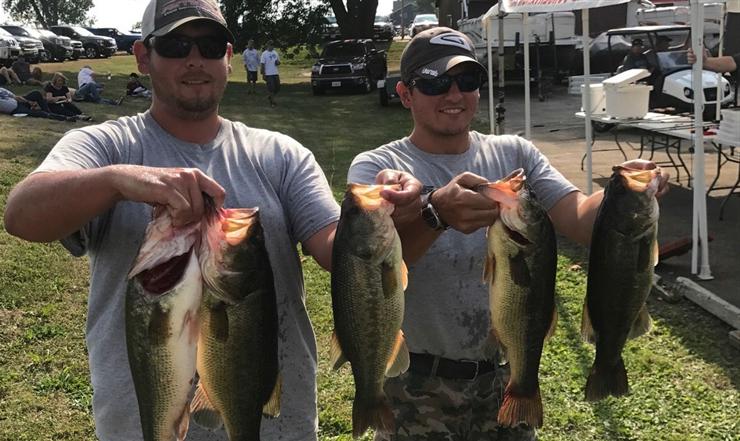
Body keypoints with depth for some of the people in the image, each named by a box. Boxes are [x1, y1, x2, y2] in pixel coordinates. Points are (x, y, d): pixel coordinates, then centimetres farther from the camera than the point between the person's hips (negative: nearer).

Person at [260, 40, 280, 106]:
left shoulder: (275, 53, 11)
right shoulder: (264, 54, -7)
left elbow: (278, 62, 21)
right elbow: (262, 65, -9)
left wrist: (278, 62, -5)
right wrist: (263, 75, -13)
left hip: (276, 73, 6)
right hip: (268, 74, -6)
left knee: (277, 88, 8)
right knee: (271, 88, -6)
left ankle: (270, 97, 30)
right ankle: (272, 102, 3)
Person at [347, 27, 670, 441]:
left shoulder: (515, 154, -1)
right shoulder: (375, 168, -11)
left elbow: (581, 220, -13)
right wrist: (435, 214, -47)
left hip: (507, 378, 3)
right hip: (418, 388, -3)